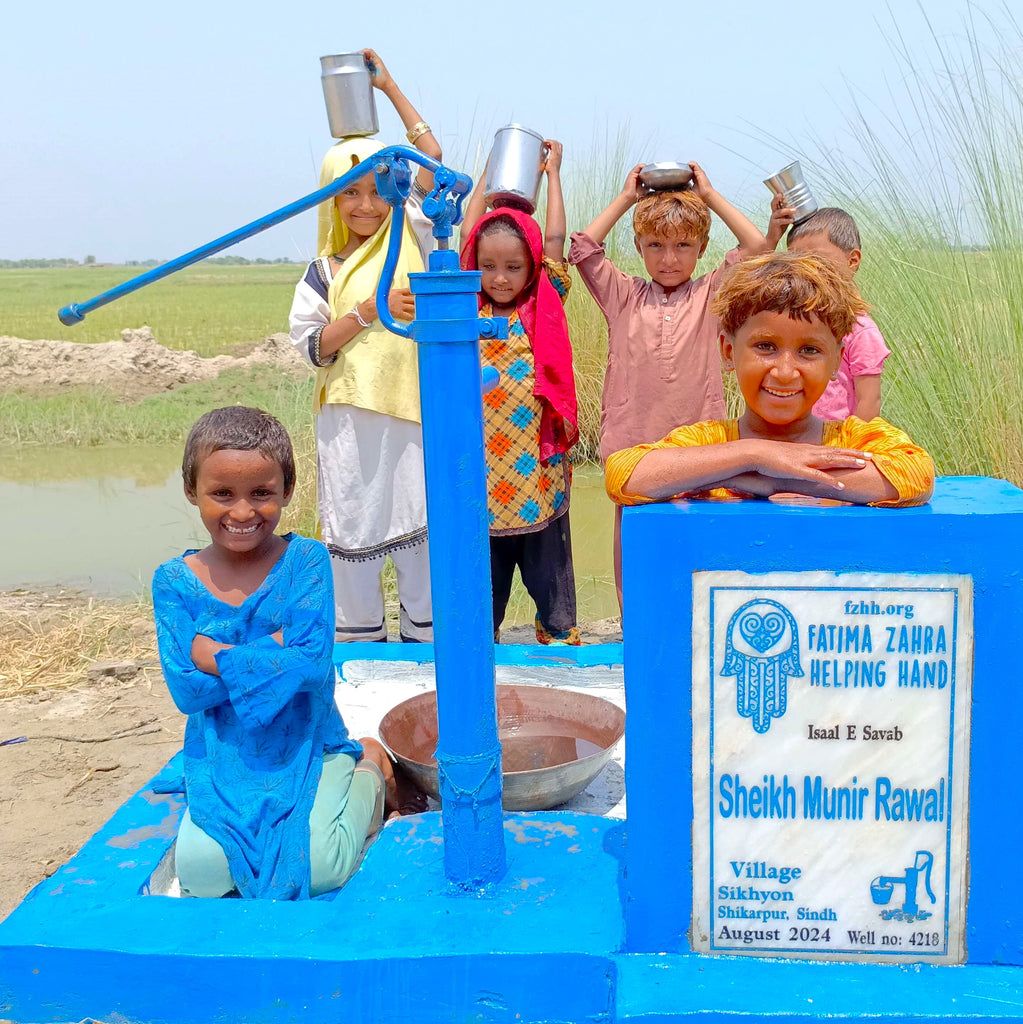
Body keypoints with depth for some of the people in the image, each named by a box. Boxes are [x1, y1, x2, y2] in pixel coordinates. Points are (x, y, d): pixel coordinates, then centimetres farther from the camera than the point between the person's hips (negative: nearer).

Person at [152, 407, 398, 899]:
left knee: (318, 868, -19)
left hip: (309, 749, -1)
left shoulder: (305, 559, -9)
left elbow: (312, 663, -20)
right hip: (224, 762, 2)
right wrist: (275, 650, -18)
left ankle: (367, 772, 12)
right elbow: (185, 689, -12)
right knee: (202, 871, -21)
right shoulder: (175, 580, -3)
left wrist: (214, 654, -19)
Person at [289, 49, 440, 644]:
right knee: (354, 528, 6)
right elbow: (311, 345, -1)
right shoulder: (324, 272, 7)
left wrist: (390, 87, 6)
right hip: (349, 420, 0)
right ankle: (360, 643, 19)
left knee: (419, 526, 4)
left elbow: (432, 158, 3)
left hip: (411, 409, 0)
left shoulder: (409, 236, 7)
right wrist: (370, 310, -11)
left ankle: (424, 640, 16)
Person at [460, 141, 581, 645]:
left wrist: (552, 171, 13)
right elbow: (470, 235, 11)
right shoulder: (470, 312, 4)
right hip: (482, 472, 1)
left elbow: (555, 239, 2)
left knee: (550, 576, 9)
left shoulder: (546, 307, 2)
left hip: (538, 471, -1)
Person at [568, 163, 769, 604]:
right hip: (632, 449, 1)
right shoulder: (624, 296, 8)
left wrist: (709, 194, 5)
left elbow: (756, 245, -3)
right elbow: (583, 248, 0)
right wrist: (626, 197, 7)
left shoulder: (710, 294, 7)